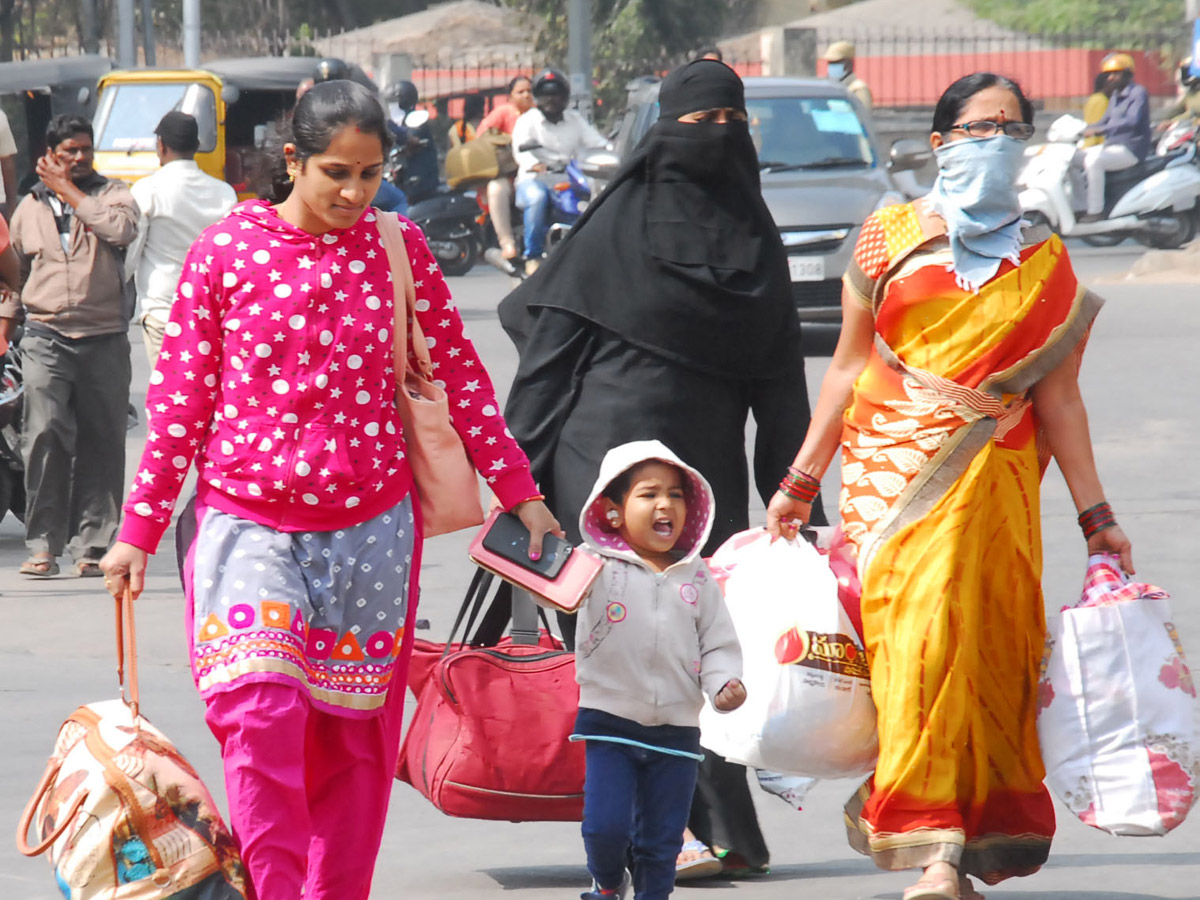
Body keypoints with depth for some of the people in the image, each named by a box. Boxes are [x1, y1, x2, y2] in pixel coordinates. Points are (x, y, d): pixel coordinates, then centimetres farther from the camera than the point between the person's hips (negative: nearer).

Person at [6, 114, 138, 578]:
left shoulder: (112, 193, 8)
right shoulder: (29, 207, 15)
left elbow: (121, 229, -15)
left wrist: (68, 192, -7)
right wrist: (4, 325, 18)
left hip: (105, 338, -1)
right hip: (45, 337, 1)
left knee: (101, 444, 1)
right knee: (45, 436, -13)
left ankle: (91, 546, 8)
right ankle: (43, 544, -10)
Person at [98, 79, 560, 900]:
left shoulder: (400, 249, 3)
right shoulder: (226, 251, -3)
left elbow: (458, 373, 11)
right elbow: (181, 398, 1)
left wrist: (519, 490, 12)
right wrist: (139, 529, 2)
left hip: (370, 524, 2)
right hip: (247, 523, -2)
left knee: (355, 734, 6)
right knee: (259, 714, -17)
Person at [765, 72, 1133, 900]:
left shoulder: (1045, 266, 11)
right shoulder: (890, 238, 9)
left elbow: (1058, 397, 11)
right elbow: (849, 367, 12)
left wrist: (1095, 516, 7)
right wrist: (801, 482, 10)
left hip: (986, 478, 0)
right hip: (885, 471, 0)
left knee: (981, 648, -10)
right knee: (908, 637, -12)